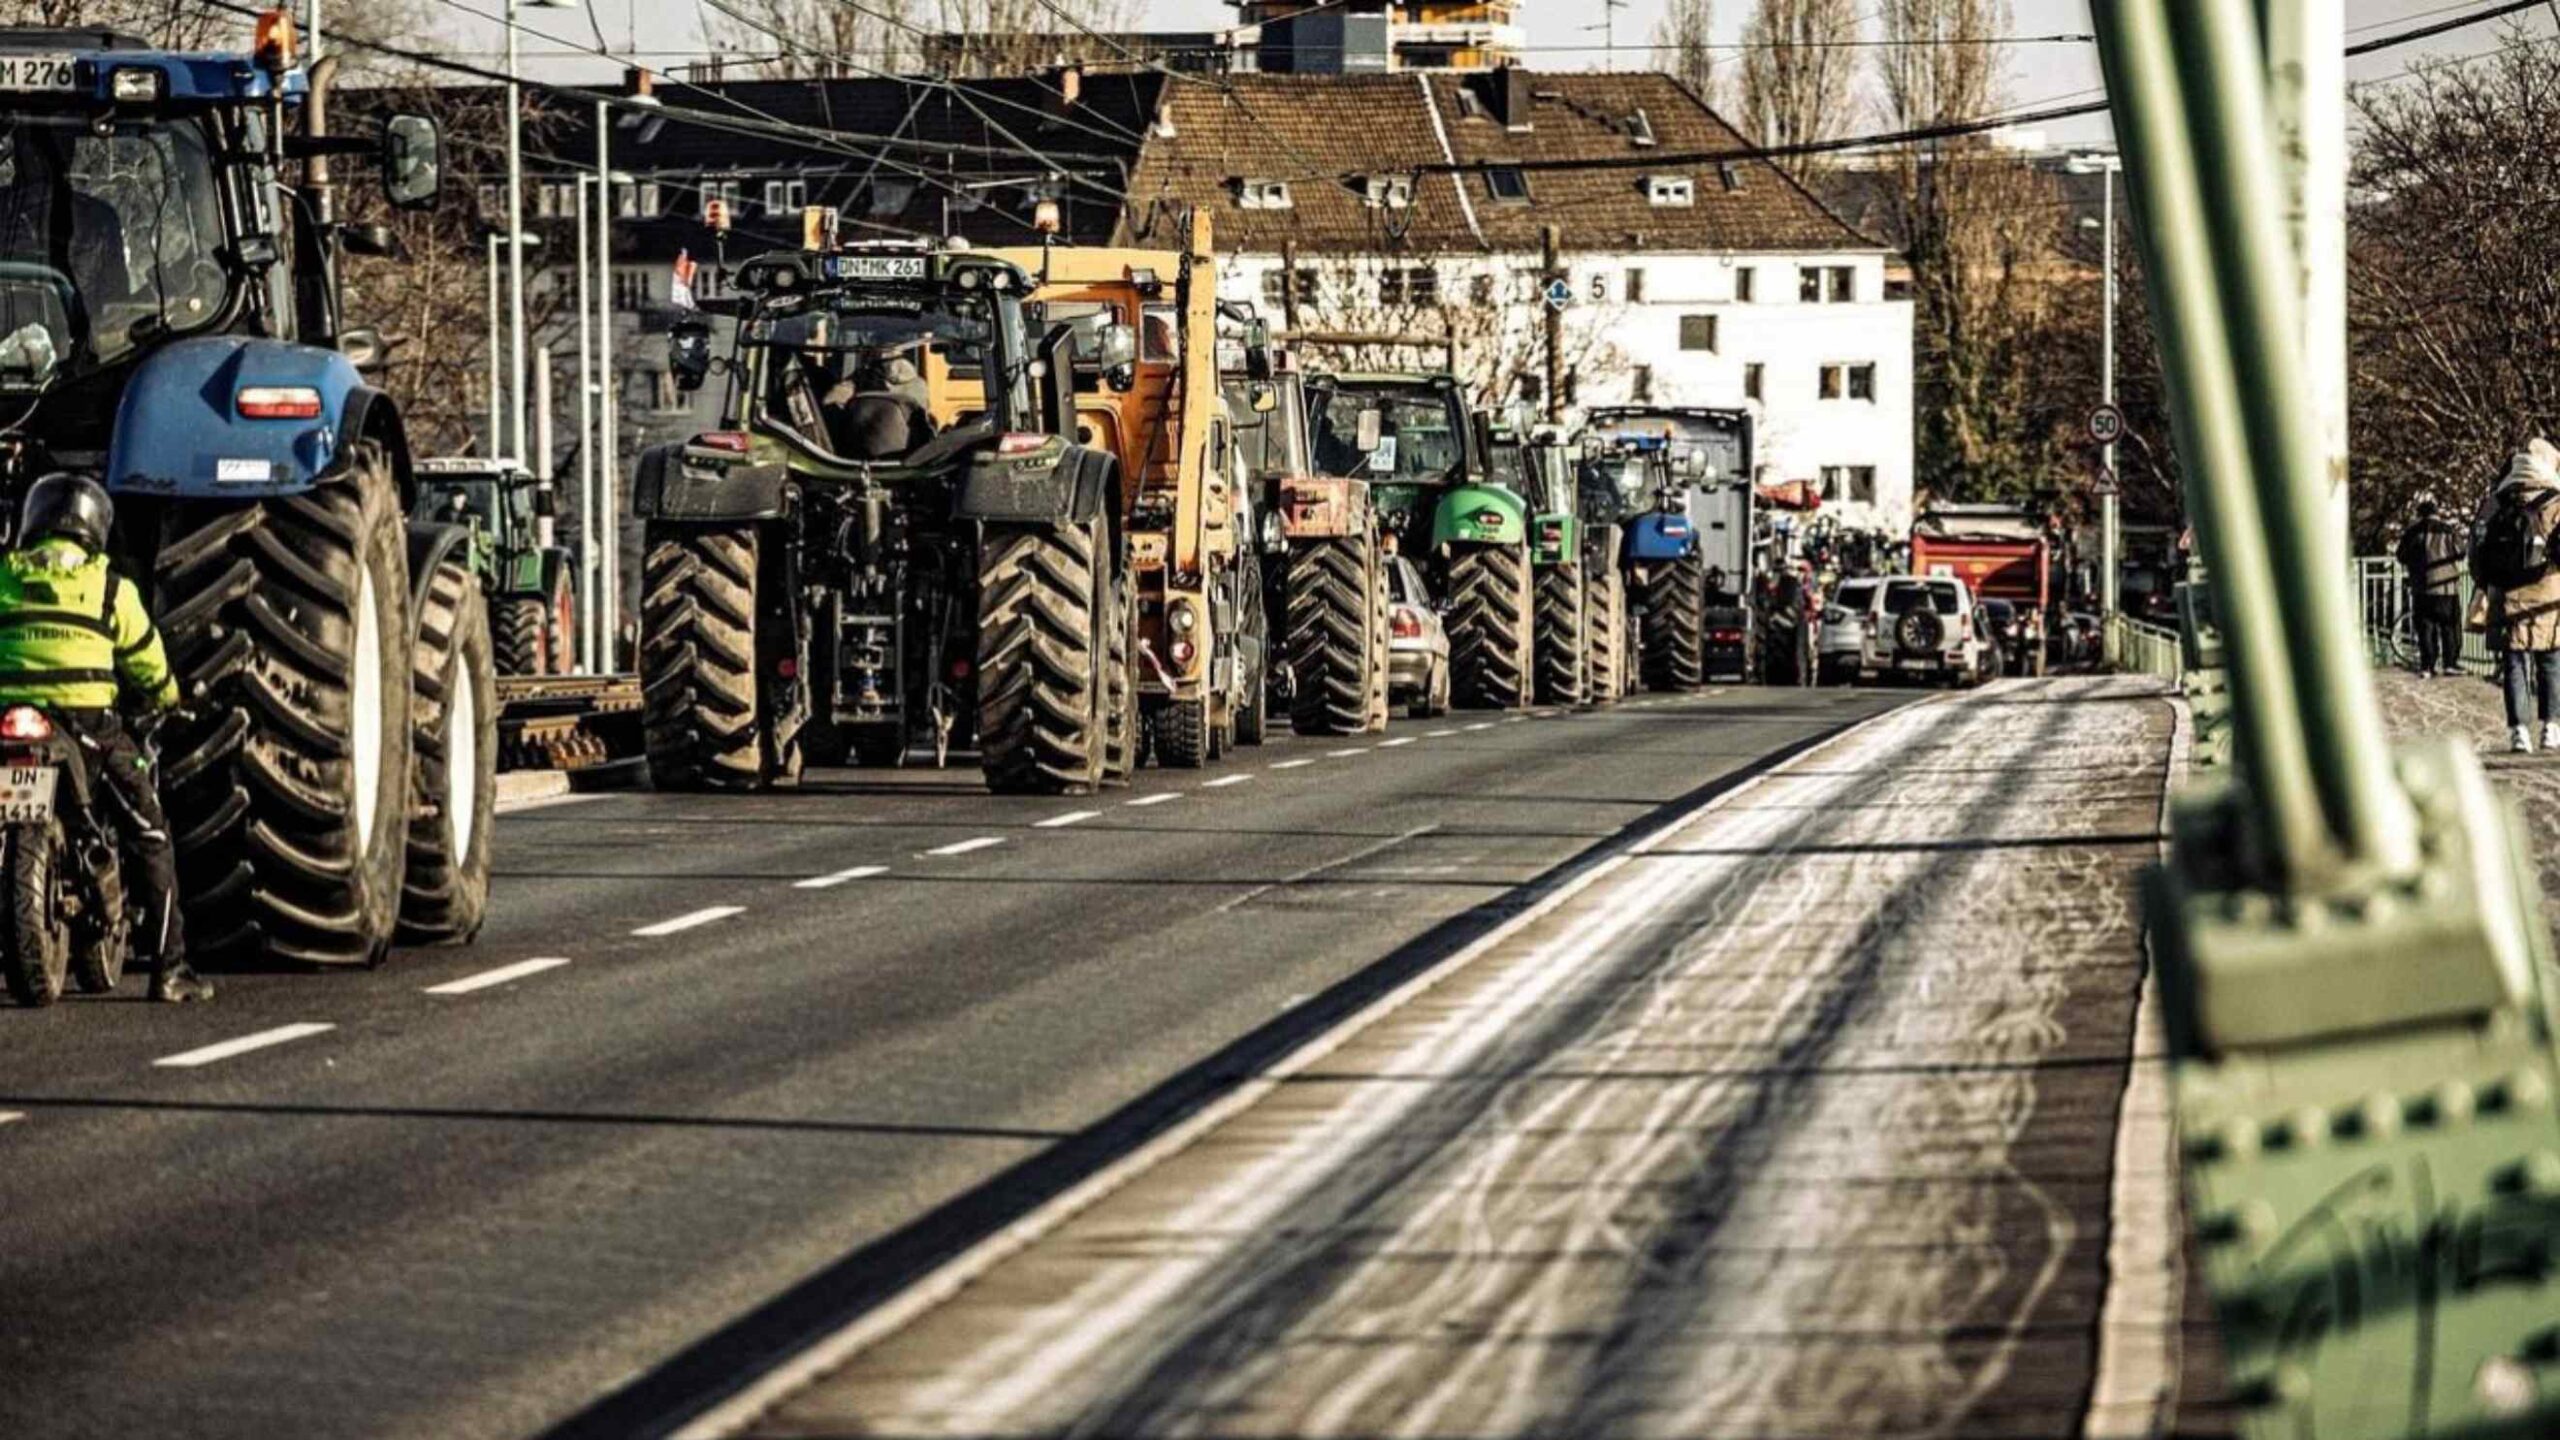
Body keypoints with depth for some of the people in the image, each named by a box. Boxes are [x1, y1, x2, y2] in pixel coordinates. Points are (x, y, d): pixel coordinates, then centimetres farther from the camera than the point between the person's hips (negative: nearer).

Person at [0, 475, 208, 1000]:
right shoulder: (109, 587, 8)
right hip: (90, 721, -2)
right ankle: (168, 968, 3)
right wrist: (164, 703, 35)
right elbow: (148, 663, 15)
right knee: (150, 839, 7)